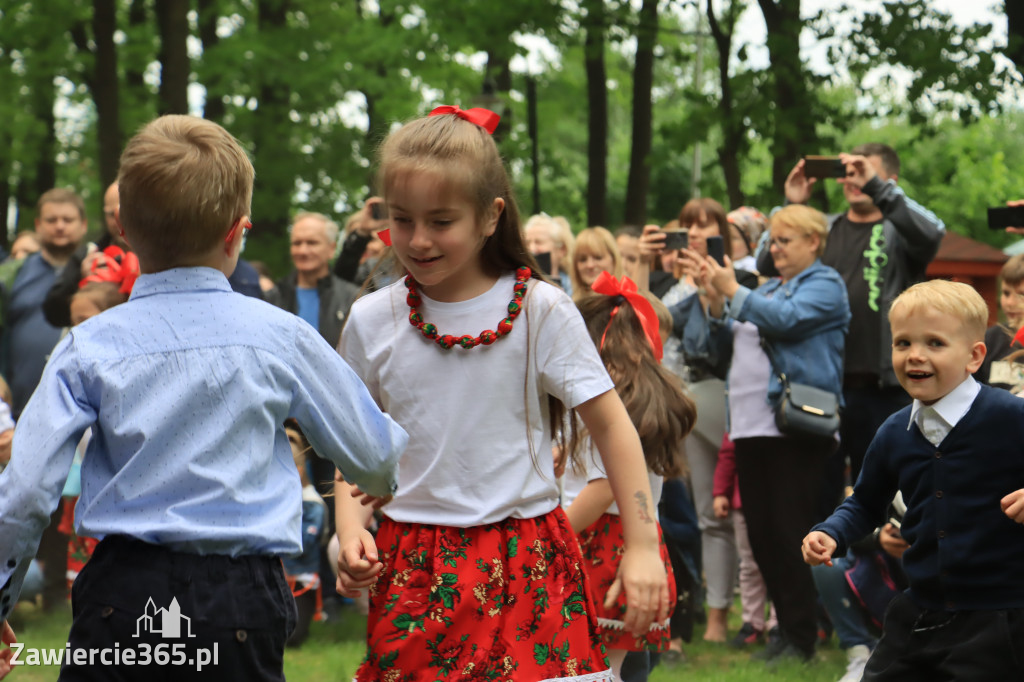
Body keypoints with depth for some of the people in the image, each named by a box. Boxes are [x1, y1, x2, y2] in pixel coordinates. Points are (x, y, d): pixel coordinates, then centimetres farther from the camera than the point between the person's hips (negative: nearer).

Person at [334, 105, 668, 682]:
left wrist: (643, 547, -6)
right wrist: (351, 531, -6)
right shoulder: (373, 321, 4)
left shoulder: (541, 310, -3)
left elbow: (611, 425, -1)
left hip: (526, 568, -2)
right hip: (413, 567, 2)